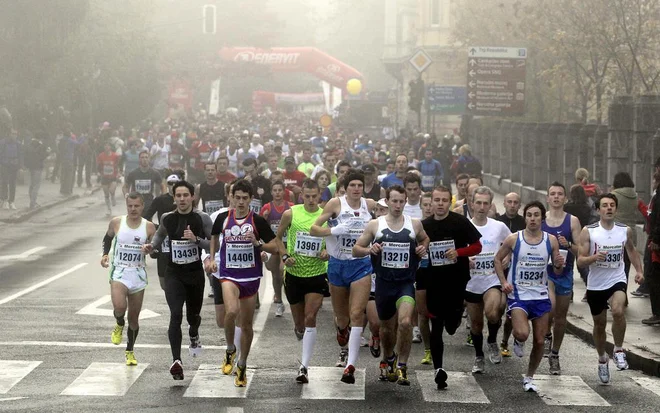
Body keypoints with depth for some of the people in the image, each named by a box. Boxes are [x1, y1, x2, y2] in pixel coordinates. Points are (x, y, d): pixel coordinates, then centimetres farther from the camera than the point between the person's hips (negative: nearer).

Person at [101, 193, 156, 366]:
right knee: (119, 306, -28)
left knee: (134, 317, 8)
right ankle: (119, 325, 8)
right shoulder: (116, 223, -2)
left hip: (138, 275, 1)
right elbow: (107, 238, 18)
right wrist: (105, 254, 2)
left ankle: (130, 351, 29)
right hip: (119, 272, -1)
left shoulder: (149, 227, -2)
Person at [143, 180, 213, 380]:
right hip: (174, 273, 0)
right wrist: (151, 246, 2)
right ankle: (176, 361, -22)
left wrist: (196, 239, -22)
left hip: (195, 273, 0)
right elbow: (160, 235, 21)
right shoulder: (167, 218, 0)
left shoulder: (202, 218, -7)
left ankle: (194, 335, 54)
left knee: (193, 315, 16)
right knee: (176, 315, -17)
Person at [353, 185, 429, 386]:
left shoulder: (414, 224, 2)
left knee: (405, 322, -22)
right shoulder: (375, 224, 0)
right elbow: (356, 249, 4)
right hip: (384, 283, 1)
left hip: (406, 283, -1)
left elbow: (425, 239, 23)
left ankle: (401, 365, -7)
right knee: (387, 327, 14)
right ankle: (388, 359, 43)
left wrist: (423, 248, 0)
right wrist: (369, 250, -17)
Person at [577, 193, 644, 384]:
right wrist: (594, 257, -29)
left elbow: (631, 250, 19)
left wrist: (639, 270, 8)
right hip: (595, 284, 0)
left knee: (618, 311, -29)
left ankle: (618, 350, -8)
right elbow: (580, 261, -10)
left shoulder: (625, 230, -1)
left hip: (617, 280, 0)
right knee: (599, 324, 13)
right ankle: (602, 359, 37)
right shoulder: (588, 232, -8)